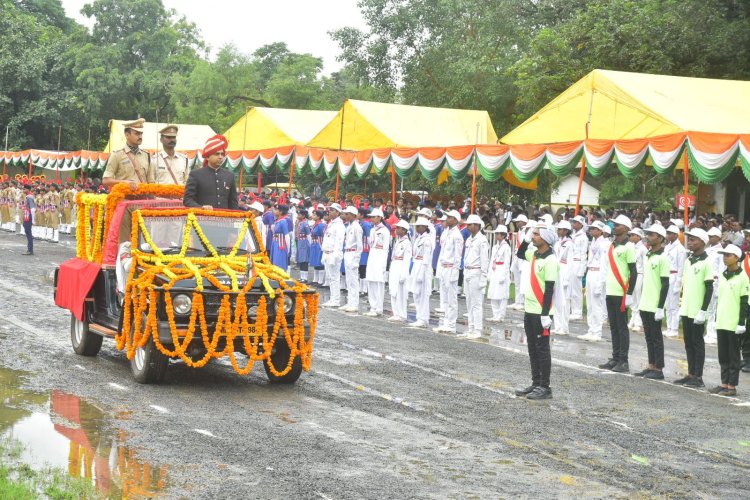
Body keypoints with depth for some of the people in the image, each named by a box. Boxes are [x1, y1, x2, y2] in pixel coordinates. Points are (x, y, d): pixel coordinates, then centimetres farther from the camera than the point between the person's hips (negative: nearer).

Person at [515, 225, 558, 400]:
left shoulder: (550, 260, -17)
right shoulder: (534, 254, 7)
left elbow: (549, 289, -20)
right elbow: (520, 254, 30)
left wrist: (545, 314, -22)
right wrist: (526, 240, 12)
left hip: (541, 313, -9)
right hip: (529, 310, 9)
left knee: (542, 350, -2)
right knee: (532, 349, 13)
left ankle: (545, 387, 5)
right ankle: (536, 383, 22)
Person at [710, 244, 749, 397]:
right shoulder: (723, 276, 12)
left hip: (734, 324, -7)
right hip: (721, 322, 7)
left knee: (733, 355, 0)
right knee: (723, 355, 11)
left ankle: (732, 386, 4)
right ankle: (724, 383, 18)